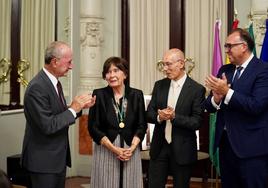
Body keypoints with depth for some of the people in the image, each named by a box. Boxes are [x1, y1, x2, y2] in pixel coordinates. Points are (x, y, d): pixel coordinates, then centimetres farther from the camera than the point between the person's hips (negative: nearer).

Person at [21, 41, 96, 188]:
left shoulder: (54, 81, 7)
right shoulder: (37, 88, -22)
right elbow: (48, 126, -25)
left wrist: (79, 106, -2)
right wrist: (73, 109, -18)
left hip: (58, 157, 9)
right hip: (43, 160, -9)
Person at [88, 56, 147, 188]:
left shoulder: (136, 95, 4)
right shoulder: (99, 95, -1)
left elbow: (142, 126, 4)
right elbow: (93, 127, -4)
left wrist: (132, 148, -11)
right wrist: (114, 149, -12)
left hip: (131, 150, 2)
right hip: (105, 150, -1)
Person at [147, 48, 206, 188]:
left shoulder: (197, 89, -9)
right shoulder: (159, 85, 6)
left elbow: (196, 122, -12)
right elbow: (149, 114, 5)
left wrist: (174, 117, -25)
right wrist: (159, 117, -17)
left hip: (182, 149, -3)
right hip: (159, 147, 4)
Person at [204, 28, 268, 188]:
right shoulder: (224, 70, 11)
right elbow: (209, 106, 8)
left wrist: (226, 92, -21)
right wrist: (216, 98, -14)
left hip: (251, 146, -7)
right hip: (226, 142, 7)